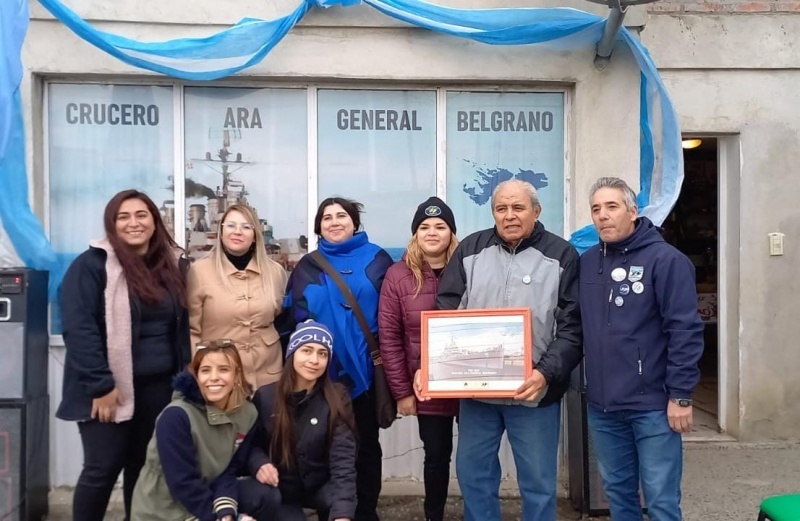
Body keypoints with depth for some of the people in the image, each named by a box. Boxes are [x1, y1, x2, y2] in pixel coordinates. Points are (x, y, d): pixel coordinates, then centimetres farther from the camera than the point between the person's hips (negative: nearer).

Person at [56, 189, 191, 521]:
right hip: (109, 387, -4)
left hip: (158, 386, 5)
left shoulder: (174, 265, 8)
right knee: (103, 469, 1)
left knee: (143, 466, 14)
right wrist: (100, 385, -18)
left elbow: (182, 326, 12)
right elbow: (78, 329, -15)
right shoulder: (92, 264, -9)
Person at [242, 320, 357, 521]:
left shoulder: (337, 398, -12)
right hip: (280, 488, 1)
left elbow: (343, 458, -21)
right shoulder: (265, 396, -8)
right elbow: (251, 443, 4)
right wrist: (259, 463, -21)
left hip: (319, 485, -1)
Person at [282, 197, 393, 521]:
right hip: (322, 371, 1)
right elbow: (293, 318, 8)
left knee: (366, 444, 11)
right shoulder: (307, 266, 8)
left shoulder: (376, 259, 2)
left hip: (364, 369, -1)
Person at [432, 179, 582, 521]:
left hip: (534, 392, -2)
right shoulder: (471, 249, 5)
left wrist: (547, 372, -20)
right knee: (472, 472, 15)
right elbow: (444, 312, 4)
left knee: (538, 480, 11)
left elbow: (572, 326, -6)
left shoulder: (561, 256, -2)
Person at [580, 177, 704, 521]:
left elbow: (685, 330, -13)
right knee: (617, 492, 18)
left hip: (652, 405, -5)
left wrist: (680, 395, -14)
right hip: (601, 405, 5)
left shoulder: (665, 259, -10)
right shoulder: (587, 262, 7)